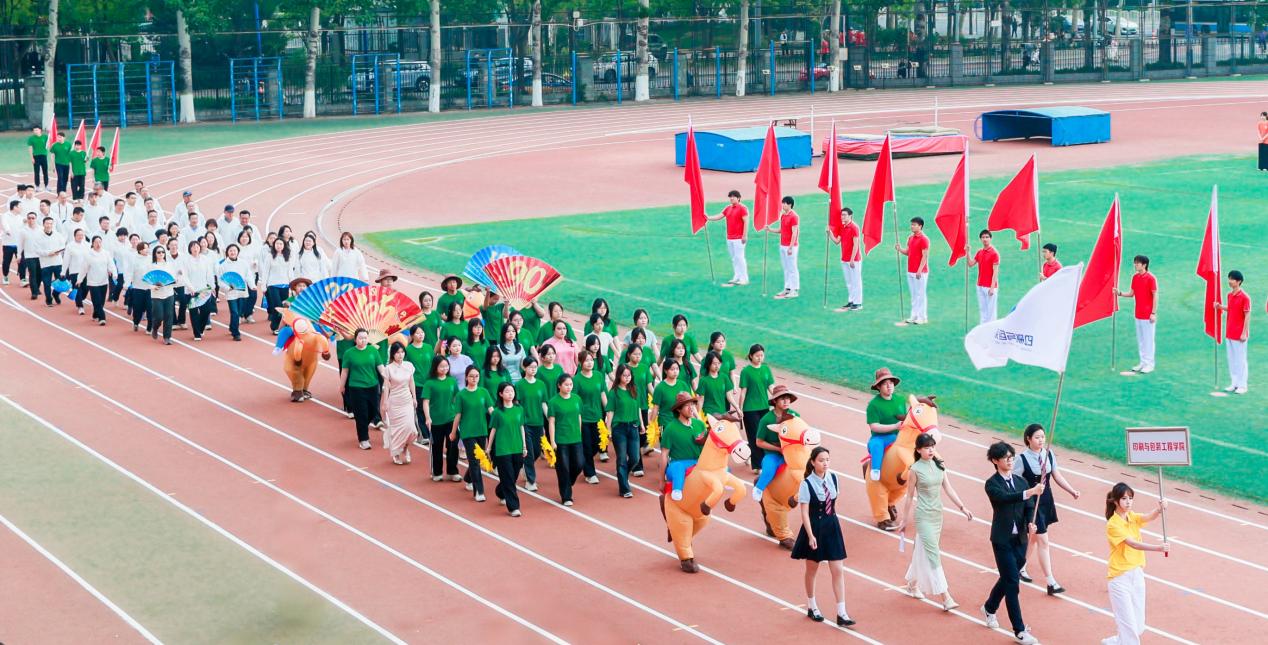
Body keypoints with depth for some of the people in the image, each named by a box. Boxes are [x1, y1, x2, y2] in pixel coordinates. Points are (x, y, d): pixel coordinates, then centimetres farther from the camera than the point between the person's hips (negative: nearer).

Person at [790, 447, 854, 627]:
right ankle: (811, 607, 33)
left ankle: (841, 613, 2)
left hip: (832, 527, 4)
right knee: (812, 570, 14)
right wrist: (811, 535, -20)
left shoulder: (833, 478, -1)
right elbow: (804, 512, -16)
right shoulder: (807, 484, -16)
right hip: (815, 528, -4)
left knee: (838, 570, 0)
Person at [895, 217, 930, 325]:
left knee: (920, 295, -3)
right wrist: (900, 249, -3)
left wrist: (919, 270, -20)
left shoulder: (923, 239, -12)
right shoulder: (911, 238, 13)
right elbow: (907, 252, 18)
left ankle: (922, 318, 2)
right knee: (913, 295, 12)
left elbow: (925, 256, -15)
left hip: (920, 272, -8)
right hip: (910, 271, 8)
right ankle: (914, 316, 18)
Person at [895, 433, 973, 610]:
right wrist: (904, 519, 1)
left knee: (922, 551, 17)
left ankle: (913, 584, 37)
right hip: (924, 516, -6)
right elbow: (910, 496, -4)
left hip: (937, 514, 6)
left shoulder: (939, 466, 4)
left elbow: (948, 489, 6)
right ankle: (945, 598, -11)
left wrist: (962, 507, -2)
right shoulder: (915, 469, -10)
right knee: (933, 554, -9)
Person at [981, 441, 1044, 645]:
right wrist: (1030, 492, -44)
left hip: (1020, 539, 6)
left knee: (1007, 578, 19)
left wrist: (1031, 523, -19)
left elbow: (1029, 506, 2)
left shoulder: (1021, 481, 7)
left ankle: (989, 608, 45)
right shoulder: (992, 484, -11)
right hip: (1002, 540, -6)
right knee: (1012, 583, -6)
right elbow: (1005, 497, -31)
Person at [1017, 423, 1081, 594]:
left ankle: (1021, 568, 42)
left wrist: (1072, 491, 1)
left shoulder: (1048, 454, -1)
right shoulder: (1023, 458, -18)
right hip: (1031, 502, -7)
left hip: (1046, 500, 7)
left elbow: (1056, 475, 8)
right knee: (1043, 541, -5)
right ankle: (1051, 583, -1)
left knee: (1034, 537, 21)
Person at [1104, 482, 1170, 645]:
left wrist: (1160, 509, -36)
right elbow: (1133, 544, -25)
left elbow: (1150, 517, -13)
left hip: (1137, 574, 7)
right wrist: (1158, 548, -38)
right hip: (1120, 578, -7)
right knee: (1128, 624, -8)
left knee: (1138, 628, 12)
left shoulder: (1133, 517, 6)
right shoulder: (1113, 525, -15)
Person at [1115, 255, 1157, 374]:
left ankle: (1149, 364, 6)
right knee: (1140, 339, 11)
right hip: (1138, 314, 7)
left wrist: (1153, 313, -15)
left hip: (1148, 315, -7)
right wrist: (1120, 293, -3)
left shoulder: (1150, 278, -12)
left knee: (1148, 339, -1)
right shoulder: (1135, 277, 8)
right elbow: (1131, 293, 14)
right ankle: (1142, 362, 19)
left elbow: (1155, 296, -12)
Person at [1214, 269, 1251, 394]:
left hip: (1239, 334, -7)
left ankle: (1242, 386, 7)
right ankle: (1234, 383, 20)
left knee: (1240, 359, 0)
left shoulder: (1244, 297, -14)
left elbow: (1247, 316, -14)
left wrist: (1244, 333, -16)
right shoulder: (1230, 295, 8)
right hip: (1229, 333, 7)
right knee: (1231, 359, 11)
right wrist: (1220, 306, 4)